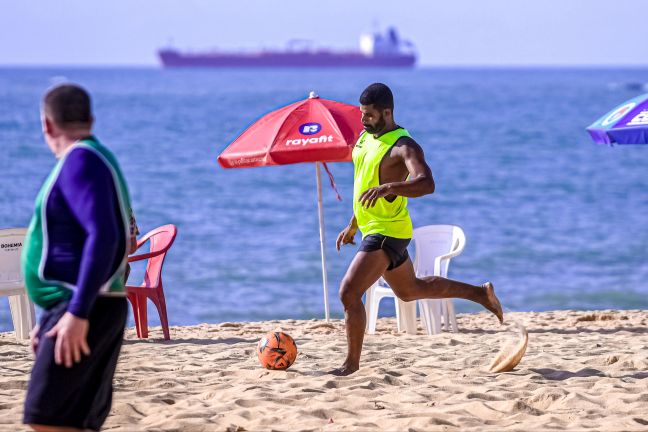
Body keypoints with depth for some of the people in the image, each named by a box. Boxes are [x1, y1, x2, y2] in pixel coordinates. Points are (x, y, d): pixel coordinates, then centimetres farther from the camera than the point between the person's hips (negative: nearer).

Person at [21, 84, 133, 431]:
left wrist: (77, 313, -27)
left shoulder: (81, 161, -12)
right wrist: (50, 320, 26)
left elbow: (103, 238, -25)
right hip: (72, 308, 10)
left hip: (85, 311, -10)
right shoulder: (95, 159, 18)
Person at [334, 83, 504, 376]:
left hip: (387, 232, -10)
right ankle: (481, 293, 37)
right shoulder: (366, 137, 8)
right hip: (372, 229, 10)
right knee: (411, 290, 25)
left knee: (349, 292, -16)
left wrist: (388, 188, -51)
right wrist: (352, 226, 26)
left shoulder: (403, 147, -20)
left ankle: (352, 363, -5)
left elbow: (426, 183, -37)